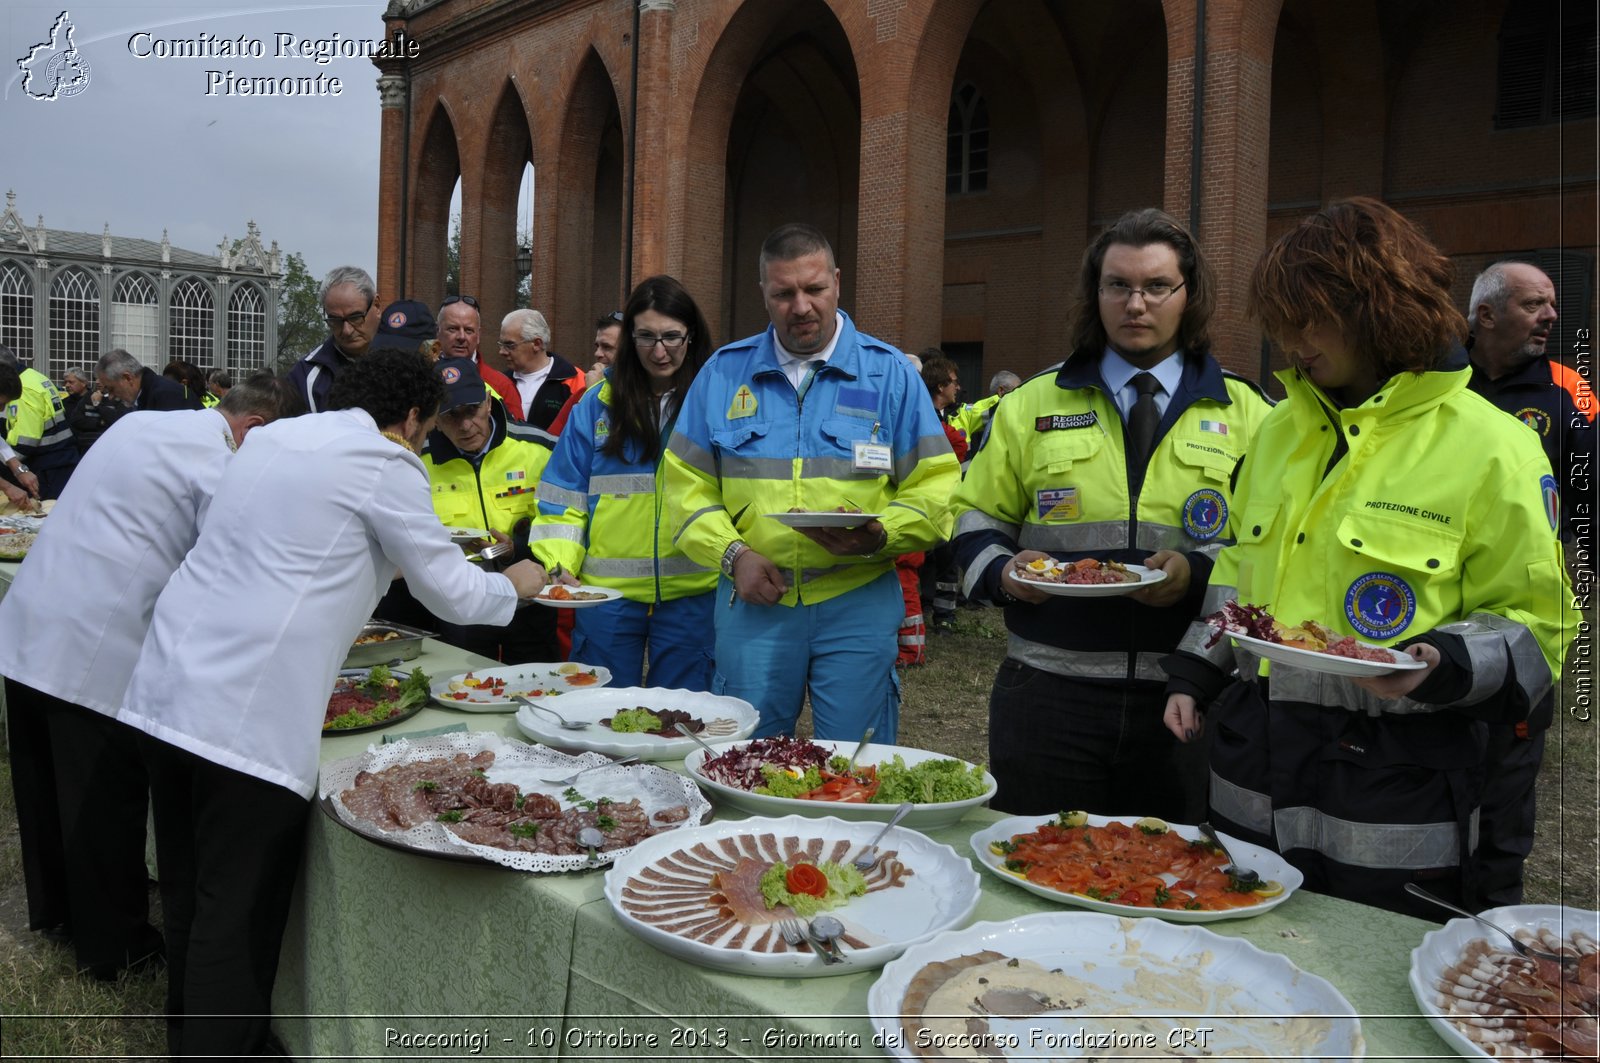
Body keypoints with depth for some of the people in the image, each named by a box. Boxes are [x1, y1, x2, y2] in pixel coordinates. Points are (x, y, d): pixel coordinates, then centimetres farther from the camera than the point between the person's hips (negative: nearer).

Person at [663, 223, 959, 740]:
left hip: (858, 604, -1)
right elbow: (688, 482, 8)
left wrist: (879, 536, -17)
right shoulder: (725, 372, 7)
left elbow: (934, 484, 0)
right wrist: (732, 553, -7)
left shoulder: (890, 372, 3)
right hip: (754, 600, 2)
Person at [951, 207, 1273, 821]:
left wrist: (1198, 571, -16)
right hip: (1049, 694, 0)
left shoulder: (1243, 412, 7)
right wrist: (1003, 571, -8)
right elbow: (978, 517, 12)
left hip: (1188, 700, 0)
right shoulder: (1033, 405, 10)